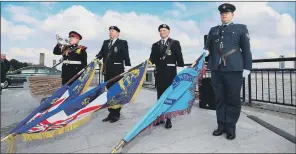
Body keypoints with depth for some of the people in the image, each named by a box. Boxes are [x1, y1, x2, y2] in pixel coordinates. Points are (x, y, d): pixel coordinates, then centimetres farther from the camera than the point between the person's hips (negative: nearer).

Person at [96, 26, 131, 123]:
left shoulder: (123, 43, 1)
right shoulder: (105, 42, 18)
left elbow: (126, 56, -8)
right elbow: (101, 53, 11)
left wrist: (127, 69, -17)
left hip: (117, 71, -5)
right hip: (107, 71, 6)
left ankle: (116, 113, 16)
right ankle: (111, 112, 23)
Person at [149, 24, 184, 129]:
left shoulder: (175, 43, 5)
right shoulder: (155, 45, 16)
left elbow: (179, 58, -1)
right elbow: (152, 59, 9)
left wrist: (180, 72, -9)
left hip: (170, 73, -3)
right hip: (159, 73, 4)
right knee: (160, 95, 9)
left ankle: (168, 119, 13)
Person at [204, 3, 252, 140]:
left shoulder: (241, 28, 13)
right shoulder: (213, 30, 20)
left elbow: (246, 49, 7)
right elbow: (208, 46, 19)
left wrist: (247, 67, -1)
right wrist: (205, 51, -5)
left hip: (234, 69, -2)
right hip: (216, 69, 3)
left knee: (233, 99, 3)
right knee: (220, 99, 8)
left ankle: (230, 127, 17)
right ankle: (221, 126, 20)